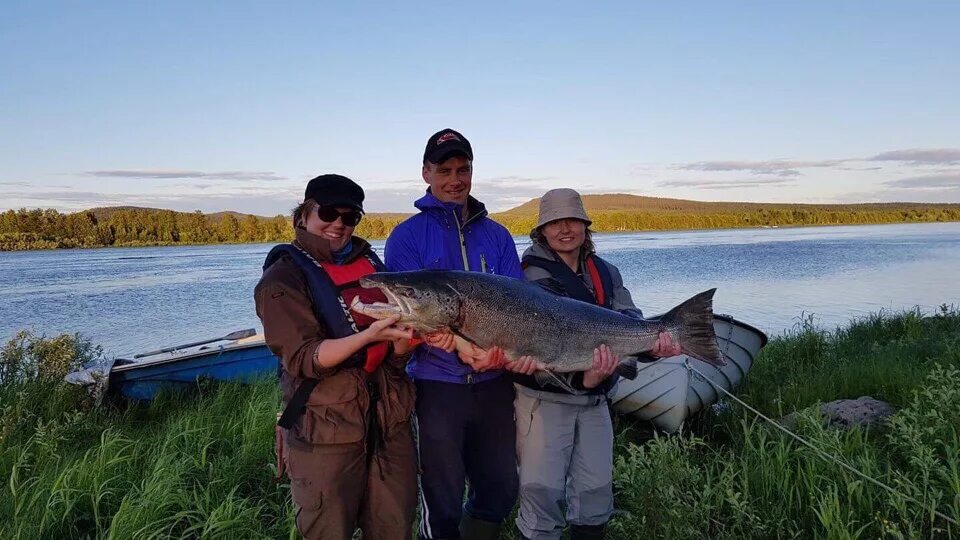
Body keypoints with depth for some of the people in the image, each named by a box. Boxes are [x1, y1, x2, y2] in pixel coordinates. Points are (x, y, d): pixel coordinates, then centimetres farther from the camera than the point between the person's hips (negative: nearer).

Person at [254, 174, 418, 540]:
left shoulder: (368, 262, 11)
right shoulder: (283, 278, -6)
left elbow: (393, 349, 11)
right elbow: (303, 359, -16)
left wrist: (409, 335, -12)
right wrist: (368, 336, -29)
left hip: (390, 416, 5)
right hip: (327, 426, -5)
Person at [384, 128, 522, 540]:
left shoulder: (497, 235, 9)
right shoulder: (408, 236, -2)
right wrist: (429, 333, -30)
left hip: (494, 384, 4)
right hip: (438, 385, -4)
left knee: (500, 493, 16)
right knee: (442, 505, 5)